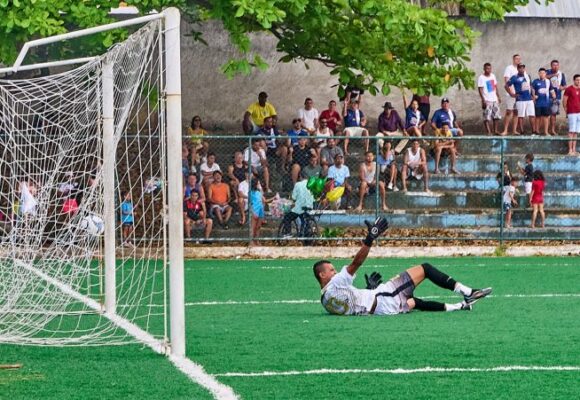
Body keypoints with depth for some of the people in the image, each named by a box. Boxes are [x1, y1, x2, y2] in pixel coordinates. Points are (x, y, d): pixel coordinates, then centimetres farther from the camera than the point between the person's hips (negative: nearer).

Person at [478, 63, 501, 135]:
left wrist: (498, 96, 17)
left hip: (494, 99, 7)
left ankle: (495, 130, 18)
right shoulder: (481, 78, -9)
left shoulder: (493, 76, 11)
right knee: (487, 117, -9)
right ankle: (489, 132, -9)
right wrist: (483, 100, -20)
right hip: (487, 101, -7)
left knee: (497, 115, 9)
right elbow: (480, 89, -13)